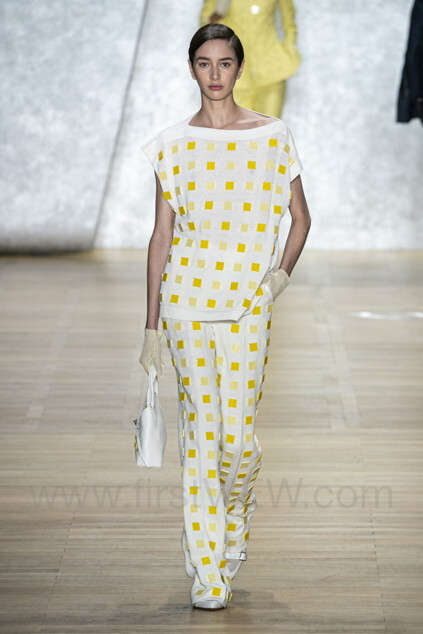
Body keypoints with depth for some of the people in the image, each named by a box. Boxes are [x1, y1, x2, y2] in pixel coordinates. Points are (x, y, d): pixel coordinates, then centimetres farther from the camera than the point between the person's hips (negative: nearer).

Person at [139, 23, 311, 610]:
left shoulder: (273, 136, 3)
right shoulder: (172, 144, 5)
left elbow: (300, 218, 12)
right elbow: (161, 235, 6)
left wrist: (281, 273, -5)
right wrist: (151, 325, 4)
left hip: (247, 303, 0)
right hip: (186, 297, 1)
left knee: (239, 434, -4)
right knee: (200, 430, 0)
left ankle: (236, 520, 30)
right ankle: (207, 572, 6)